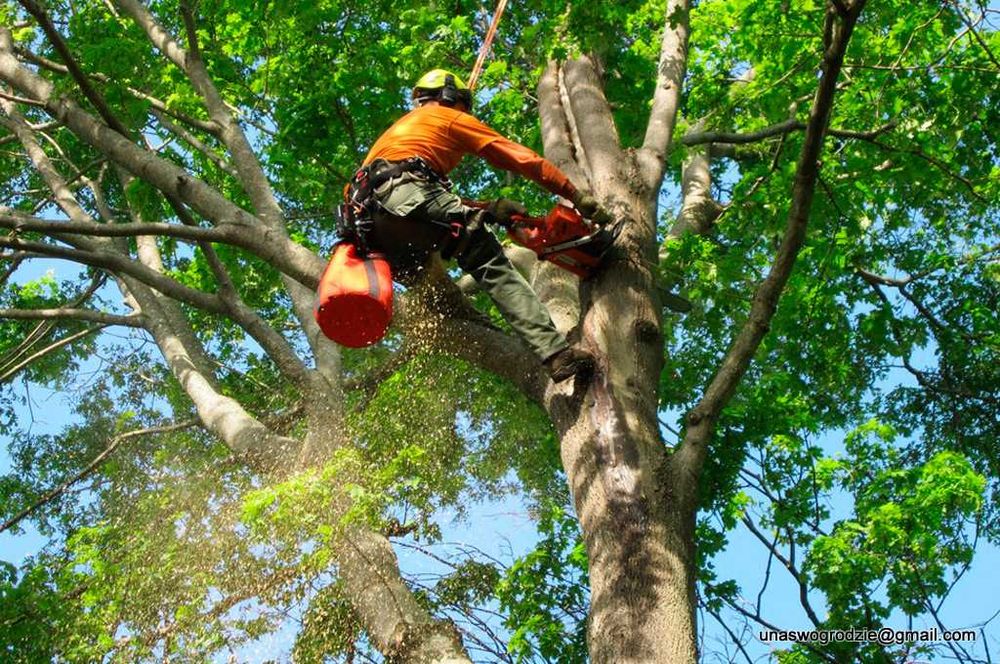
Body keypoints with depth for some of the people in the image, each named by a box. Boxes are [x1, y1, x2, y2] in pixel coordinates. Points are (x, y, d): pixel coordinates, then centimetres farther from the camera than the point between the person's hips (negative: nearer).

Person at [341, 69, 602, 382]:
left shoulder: (399, 128, 43)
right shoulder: (450, 117, 23)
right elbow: (520, 158, 19)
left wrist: (488, 209, 26)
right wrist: (577, 197, 22)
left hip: (365, 219, 8)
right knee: (491, 264, -14)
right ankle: (555, 351, -27)